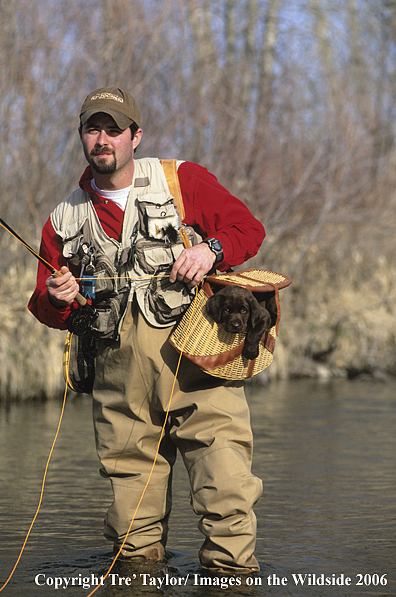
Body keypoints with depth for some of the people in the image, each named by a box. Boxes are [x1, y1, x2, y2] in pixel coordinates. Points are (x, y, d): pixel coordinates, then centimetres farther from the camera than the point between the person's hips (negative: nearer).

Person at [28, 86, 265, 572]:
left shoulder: (182, 181, 8)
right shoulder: (64, 221, 16)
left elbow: (248, 228, 8)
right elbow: (47, 311, 19)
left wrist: (211, 250, -12)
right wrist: (56, 300, -5)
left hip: (195, 363, -3)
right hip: (121, 378, 3)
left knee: (227, 492, -15)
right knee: (132, 534, 3)